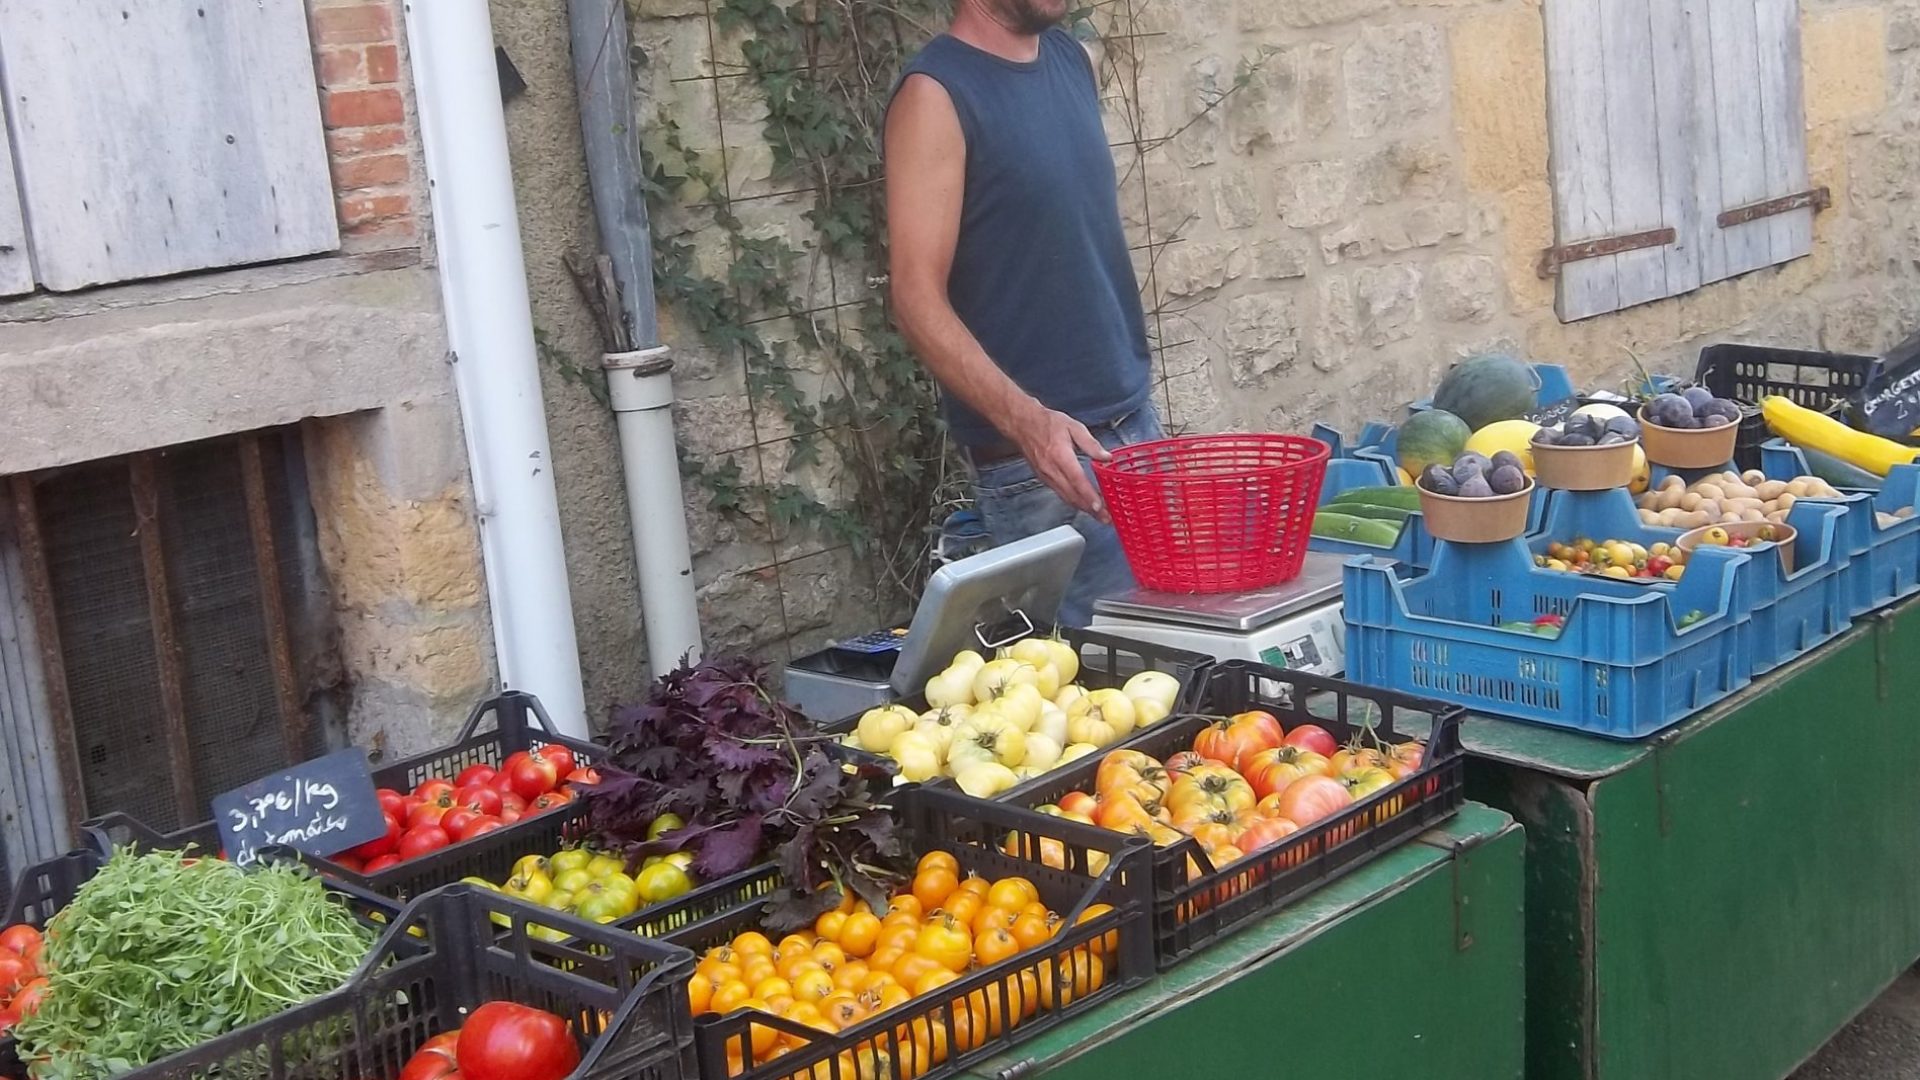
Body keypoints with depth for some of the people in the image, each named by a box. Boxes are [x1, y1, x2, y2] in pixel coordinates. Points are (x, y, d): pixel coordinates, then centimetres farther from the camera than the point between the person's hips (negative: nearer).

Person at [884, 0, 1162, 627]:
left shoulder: (1070, 58, 10)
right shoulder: (937, 94, -12)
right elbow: (918, 300, -18)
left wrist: (1136, 401, 18)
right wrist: (1026, 420, -30)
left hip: (1135, 419, 7)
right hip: (1040, 455, -7)